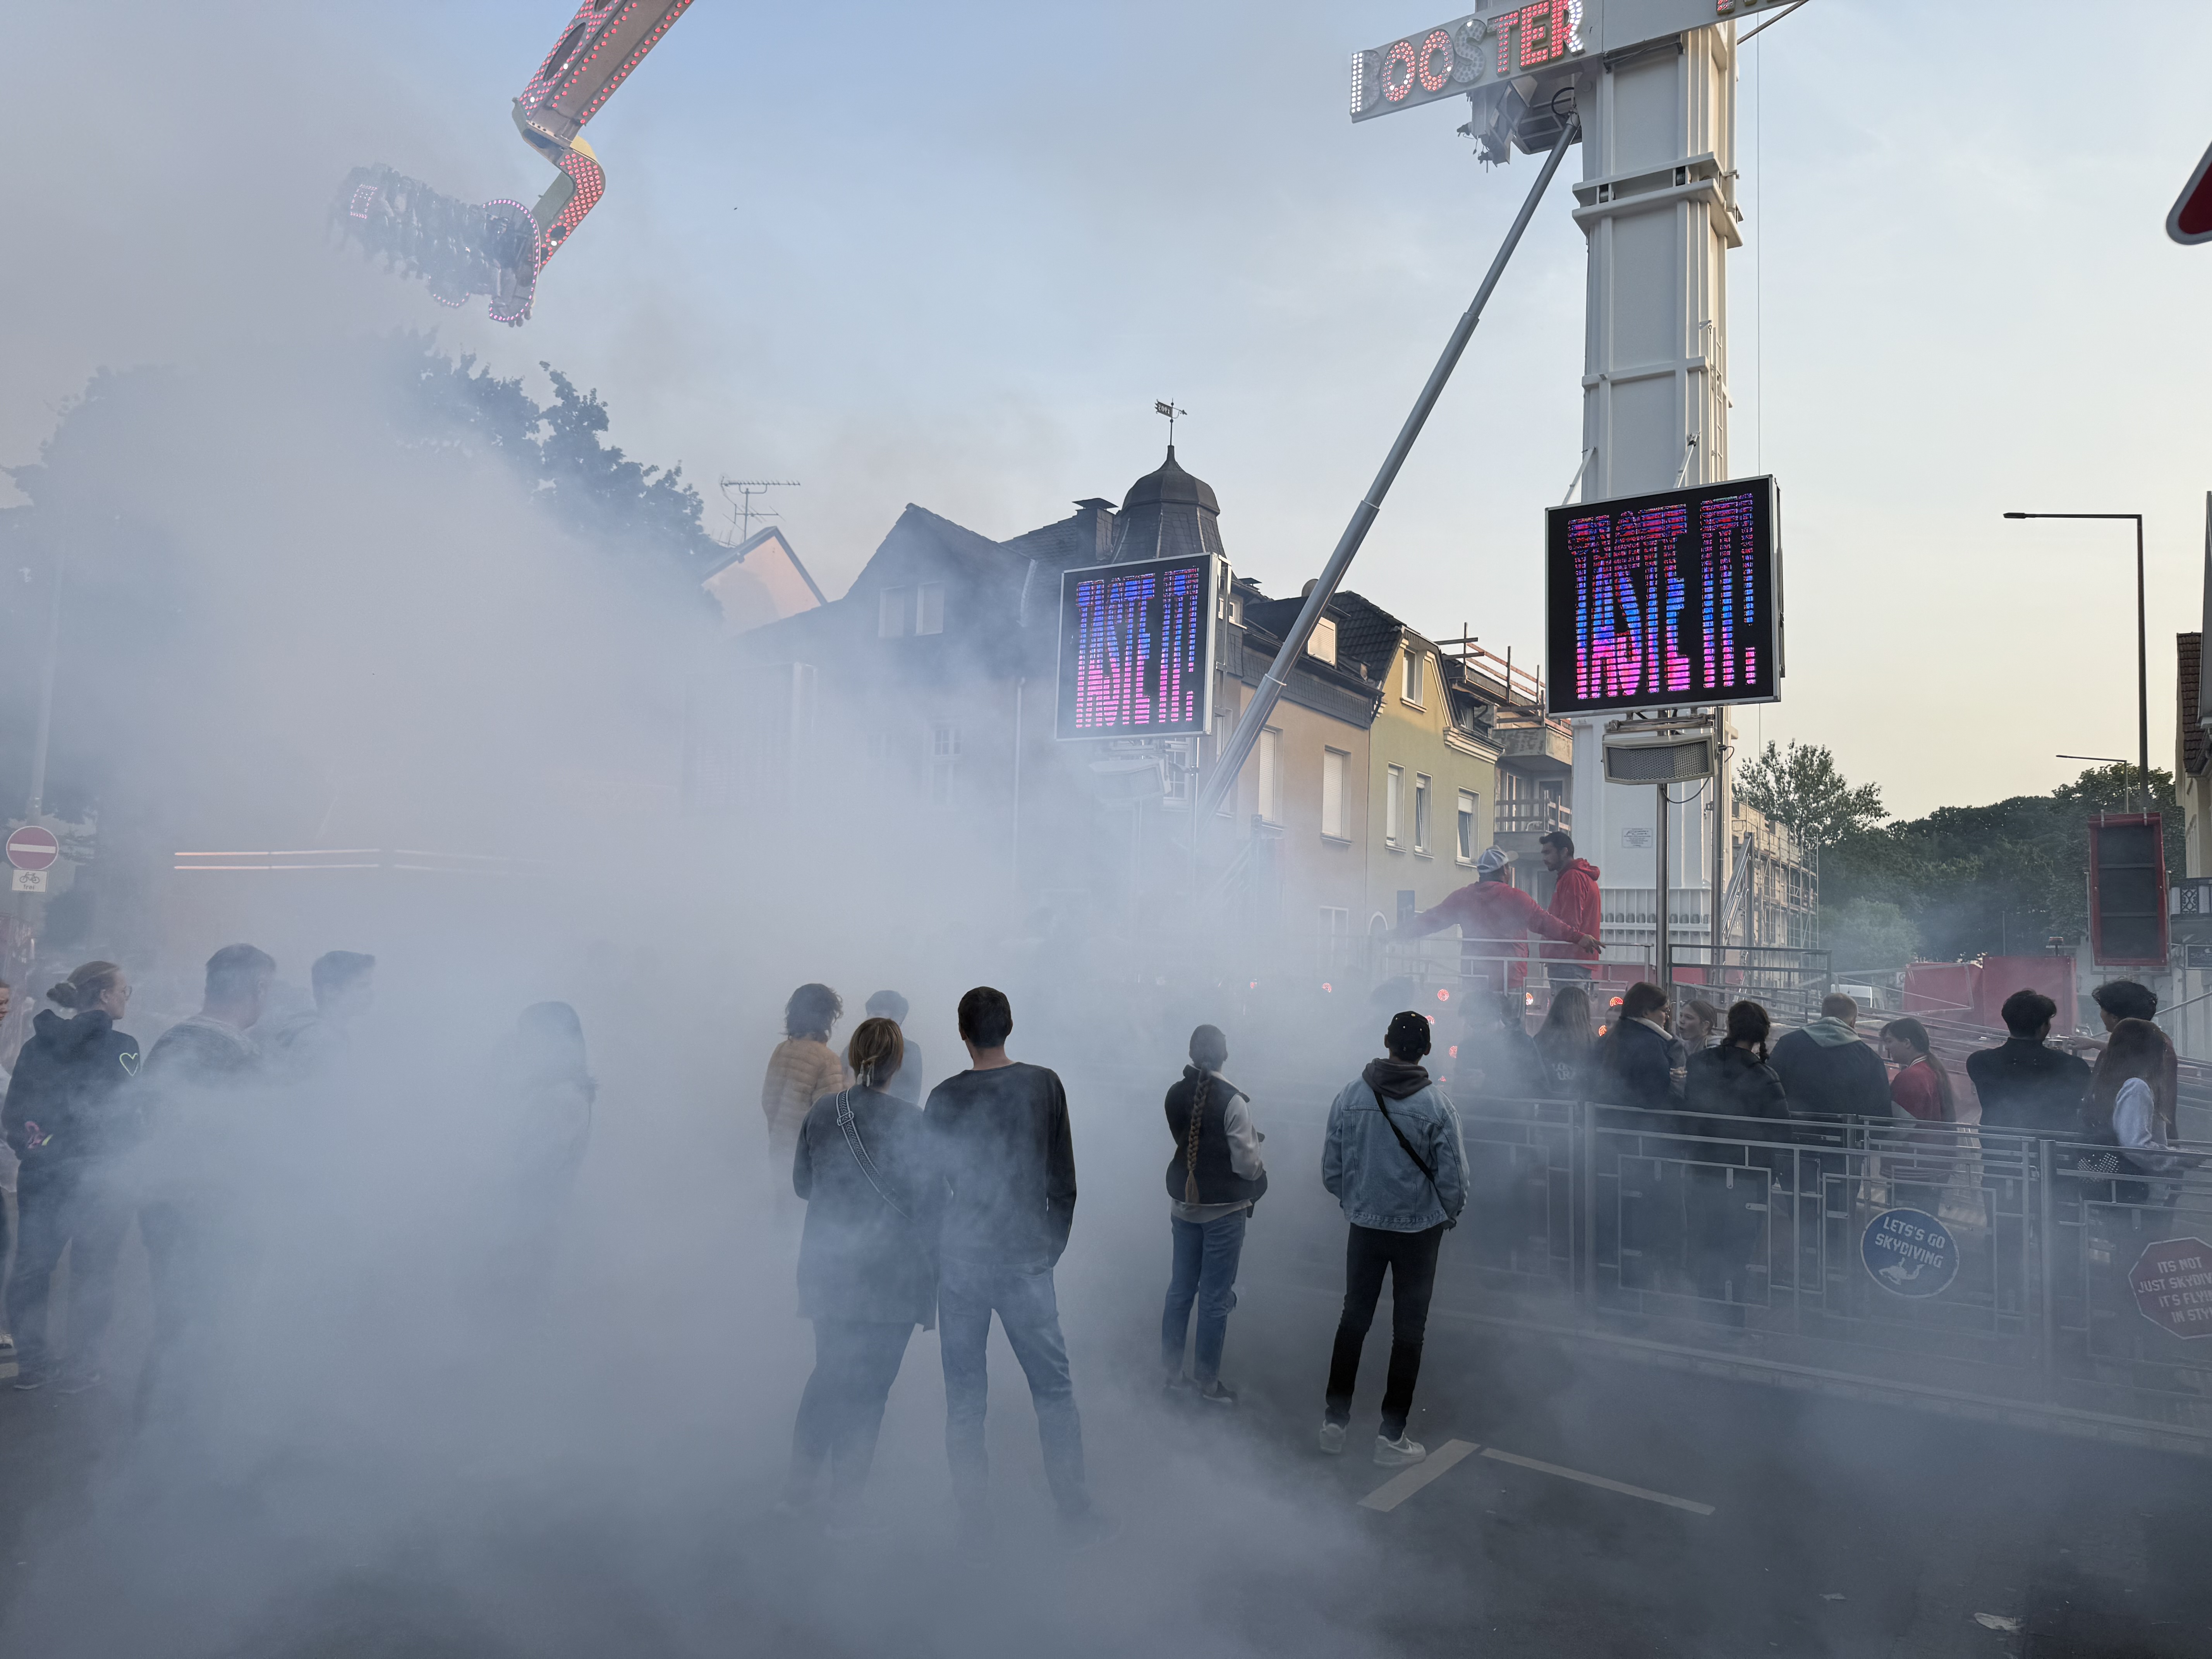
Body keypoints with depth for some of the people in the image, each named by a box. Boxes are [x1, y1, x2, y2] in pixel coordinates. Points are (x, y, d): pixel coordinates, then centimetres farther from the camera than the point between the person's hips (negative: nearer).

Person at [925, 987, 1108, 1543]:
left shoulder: (946, 1098, -8)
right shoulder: (1045, 1085, -4)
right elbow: (1064, 1182, 0)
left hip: (961, 1263, 0)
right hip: (1028, 1262, 1)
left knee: (964, 1398, 11)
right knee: (1054, 1387, 12)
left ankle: (974, 1522, 18)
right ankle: (1076, 1512, 17)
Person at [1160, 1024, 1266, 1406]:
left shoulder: (1175, 1094, -3)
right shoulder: (1232, 1101, -20)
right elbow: (1246, 1164, -18)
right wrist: (1261, 1173, 4)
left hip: (1183, 1203, 5)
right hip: (1223, 1210, -5)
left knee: (1180, 1288, 17)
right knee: (1215, 1298, 5)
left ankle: (1171, 1370, 28)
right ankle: (1207, 1381, 15)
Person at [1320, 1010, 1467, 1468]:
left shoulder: (1349, 1095, -8)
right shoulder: (1438, 1104, -15)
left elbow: (1331, 1168, -1)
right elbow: (1453, 1177, -11)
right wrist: (1451, 1215, 9)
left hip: (1364, 1225, 2)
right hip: (1420, 1228, -2)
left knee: (1353, 1319, 17)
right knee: (1408, 1330, 10)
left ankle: (1335, 1420, 24)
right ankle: (1392, 1435, 16)